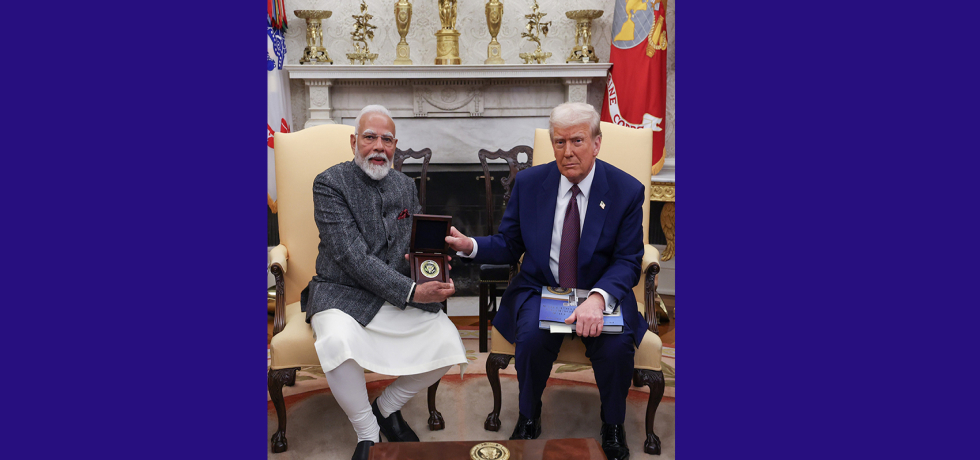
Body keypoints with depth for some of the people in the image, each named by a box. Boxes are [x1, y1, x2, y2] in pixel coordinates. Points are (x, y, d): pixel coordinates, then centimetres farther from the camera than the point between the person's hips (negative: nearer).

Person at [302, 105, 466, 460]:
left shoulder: (406, 185, 11)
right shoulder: (330, 183, -8)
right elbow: (352, 256, -18)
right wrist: (411, 292, -24)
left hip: (402, 294, 5)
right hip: (341, 294, -5)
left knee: (447, 341, -16)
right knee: (338, 342, -36)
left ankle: (388, 407, 11)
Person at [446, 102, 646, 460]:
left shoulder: (626, 190, -7)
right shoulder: (529, 182, -1)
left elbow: (627, 262, -9)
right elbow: (509, 245, 3)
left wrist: (598, 298, -30)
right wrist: (470, 245, -18)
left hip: (602, 292, 0)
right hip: (540, 289, 1)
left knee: (617, 344, -28)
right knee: (532, 336, -30)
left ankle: (613, 424, 5)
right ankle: (528, 417, 2)